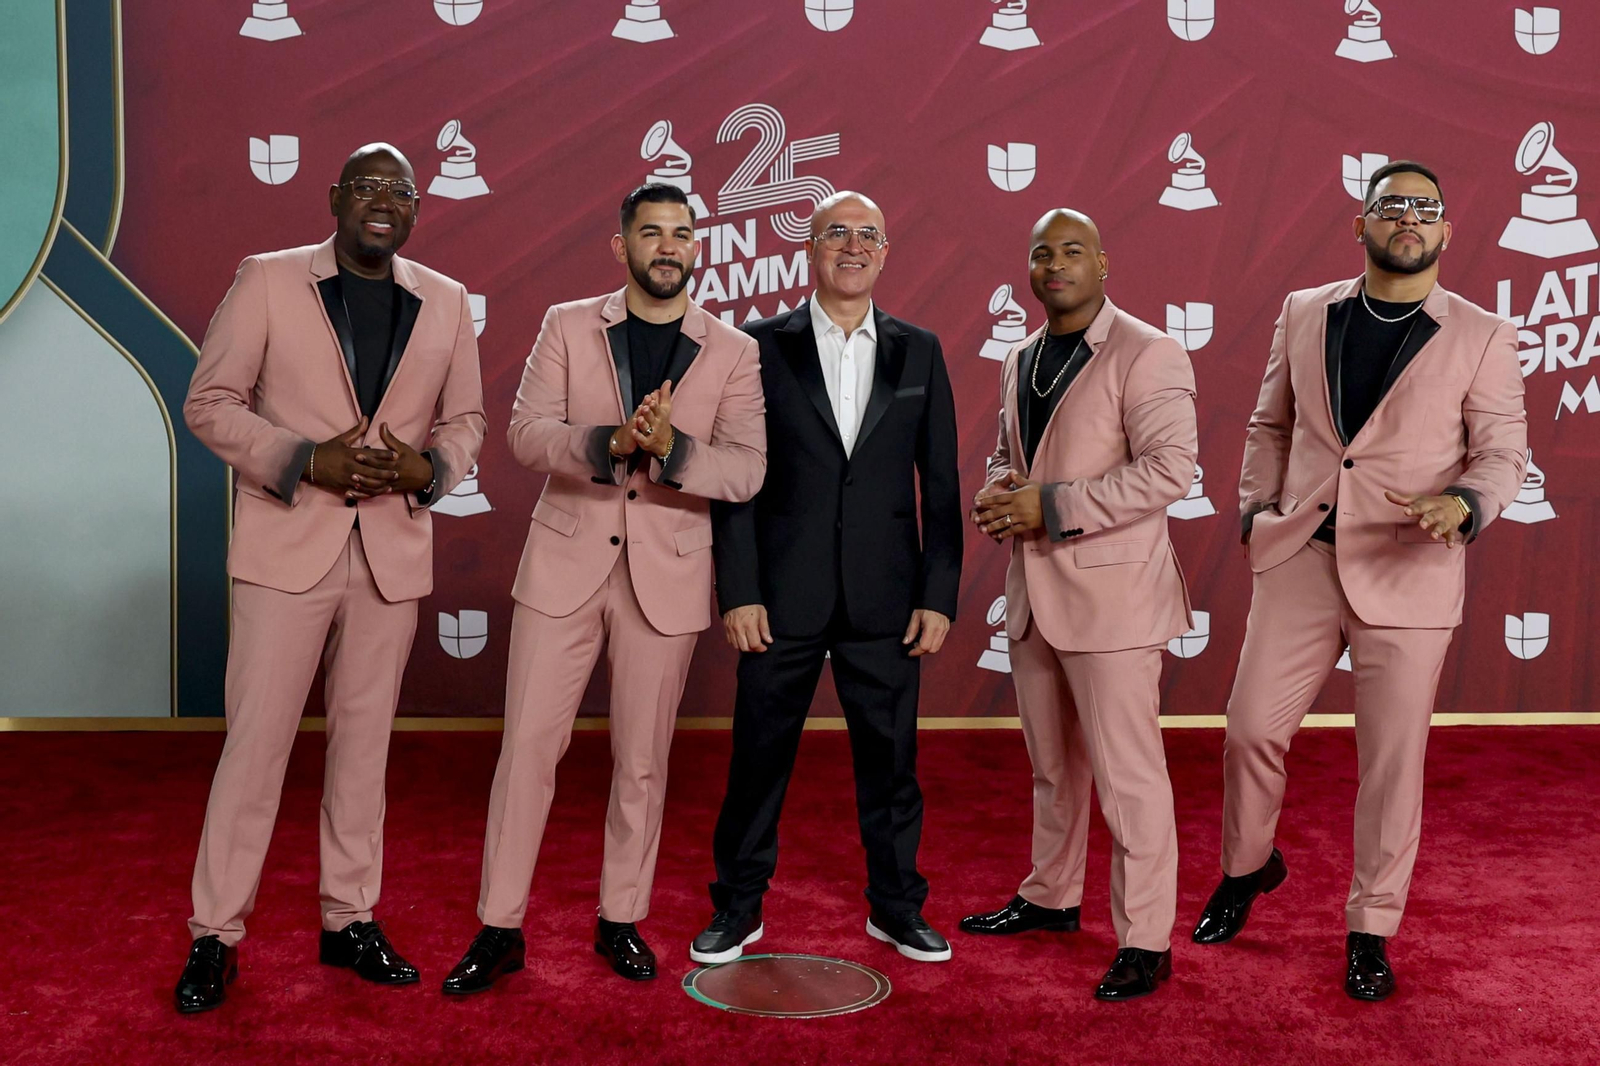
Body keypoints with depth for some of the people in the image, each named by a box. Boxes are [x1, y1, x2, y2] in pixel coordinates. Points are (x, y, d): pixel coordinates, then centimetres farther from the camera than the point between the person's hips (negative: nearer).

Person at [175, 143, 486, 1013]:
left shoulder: (445, 302, 9)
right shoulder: (266, 281, -1)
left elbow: (465, 418, 13)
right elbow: (210, 402, -3)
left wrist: (425, 468, -9)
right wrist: (307, 461, -17)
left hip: (393, 550, 3)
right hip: (286, 547, -3)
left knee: (364, 739, 11)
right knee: (255, 739, -2)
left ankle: (350, 919, 23)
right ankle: (215, 935, 10)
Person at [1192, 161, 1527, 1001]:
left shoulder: (1483, 338, 0)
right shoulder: (1304, 313, 8)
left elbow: (1502, 454, -1)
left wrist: (1463, 505, -21)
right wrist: (1259, 509, 8)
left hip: (1408, 576, -2)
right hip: (1299, 559, 3)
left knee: (1392, 762, 4)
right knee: (1251, 729, 5)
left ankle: (1370, 931, 21)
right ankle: (1247, 867, 33)